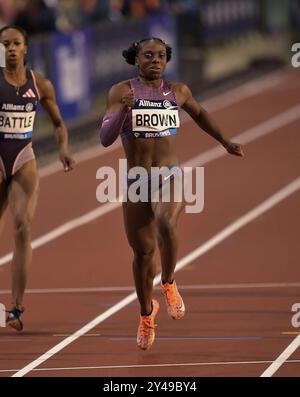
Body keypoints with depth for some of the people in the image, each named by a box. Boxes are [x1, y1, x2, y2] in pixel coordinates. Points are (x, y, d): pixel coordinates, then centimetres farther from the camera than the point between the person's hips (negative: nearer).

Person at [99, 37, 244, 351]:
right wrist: (123, 109, -27)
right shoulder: (121, 92, -4)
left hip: (170, 178, 0)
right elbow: (105, 138, -12)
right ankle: (146, 313, 34)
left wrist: (225, 142, 34)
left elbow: (198, 114, 27)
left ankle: (168, 283, -5)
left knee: (166, 225, -32)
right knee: (143, 250, 9)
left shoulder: (178, 91, 5)